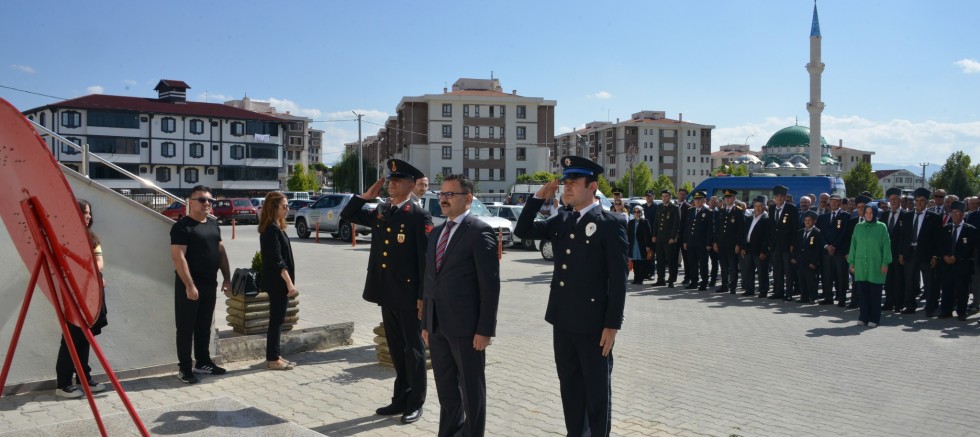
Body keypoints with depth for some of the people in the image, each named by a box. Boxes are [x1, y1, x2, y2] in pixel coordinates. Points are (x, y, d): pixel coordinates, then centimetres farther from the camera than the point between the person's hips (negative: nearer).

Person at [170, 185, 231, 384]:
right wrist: (189, 285, -23)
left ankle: (203, 362, 27)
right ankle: (184, 368, 9)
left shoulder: (213, 224, 12)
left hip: (210, 284, 7)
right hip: (189, 285, -7)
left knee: (204, 326, 16)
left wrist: (227, 279, 11)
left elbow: (221, 252, 17)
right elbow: (178, 257, -18)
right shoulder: (182, 226, -12)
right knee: (186, 328, 1)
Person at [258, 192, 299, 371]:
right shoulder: (271, 229, -16)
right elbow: (277, 260, -21)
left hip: (279, 282, 10)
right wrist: (290, 283, -22)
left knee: (277, 319, 13)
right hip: (277, 282, -10)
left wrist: (289, 282, 18)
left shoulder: (276, 227, 14)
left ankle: (274, 356, 20)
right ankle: (273, 359, 4)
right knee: (276, 320, -3)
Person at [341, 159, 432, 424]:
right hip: (386, 293, 7)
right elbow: (347, 215, 21)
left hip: (408, 295, -6)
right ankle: (400, 399, 26)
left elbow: (426, 259, -13)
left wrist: (423, 296, -16)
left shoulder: (419, 216, -10)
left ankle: (415, 403, 15)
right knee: (396, 349, 15)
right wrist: (366, 196, 6)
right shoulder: (380, 212, 10)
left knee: (413, 349, 5)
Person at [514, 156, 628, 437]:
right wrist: (539, 198, 0)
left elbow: (618, 279, -13)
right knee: (570, 386, 16)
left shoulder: (610, 224, -11)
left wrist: (612, 325, -15)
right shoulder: (561, 221, 9)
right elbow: (523, 231, 12)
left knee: (597, 389, 7)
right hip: (563, 321, 7)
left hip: (594, 323, -6)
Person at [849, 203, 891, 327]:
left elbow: (886, 246, -1)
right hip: (860, 265, 2)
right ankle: (864, 317, 10)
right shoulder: (858, 227, 9)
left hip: (876, 265, -2)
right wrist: (851, 262, 6)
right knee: (862, 292, 1)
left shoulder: (881, 227, 1)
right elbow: (853, 245, 10)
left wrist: (885, 263, -7)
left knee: (875, 293, 1)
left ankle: (874, 318, 9)